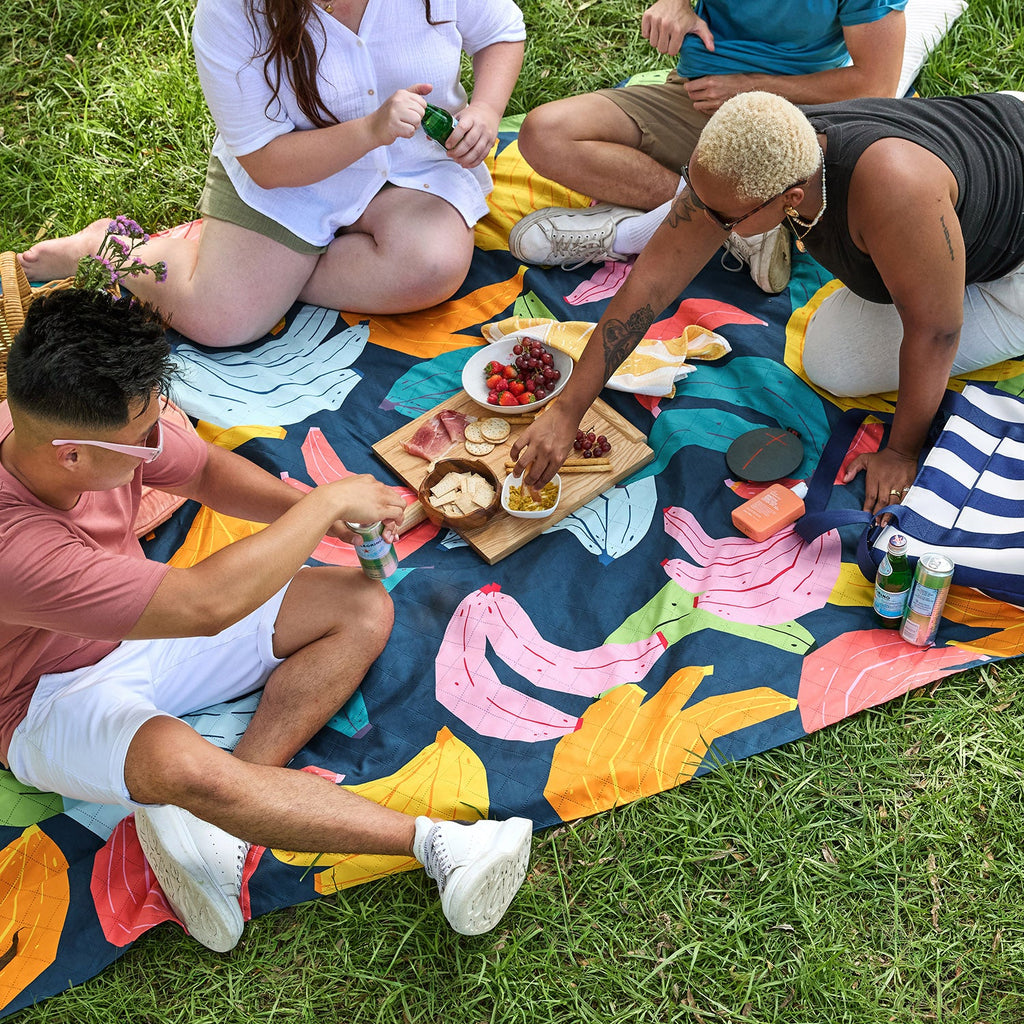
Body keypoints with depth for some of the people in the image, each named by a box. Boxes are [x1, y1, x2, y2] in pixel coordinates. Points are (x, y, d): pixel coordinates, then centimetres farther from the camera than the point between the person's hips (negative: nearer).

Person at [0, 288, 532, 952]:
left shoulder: (70, 421, -16)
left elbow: (206, 472, 3)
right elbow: (207, 603, -39)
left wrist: (312, 508, -14)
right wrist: (325, 505, -28)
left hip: (140, 627, 8)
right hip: (54, 698, -8)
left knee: (363, 608, -5)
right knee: (182, 764, -41)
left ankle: (205, 824, -18)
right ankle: (435, 843, -29)